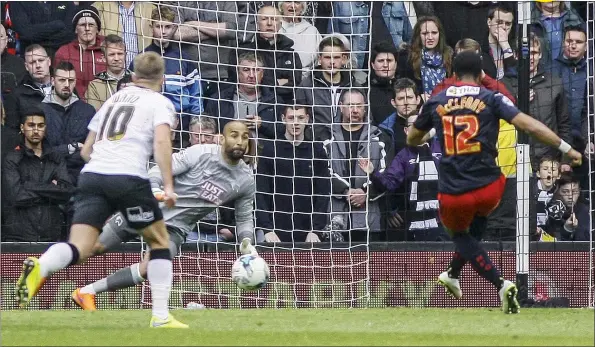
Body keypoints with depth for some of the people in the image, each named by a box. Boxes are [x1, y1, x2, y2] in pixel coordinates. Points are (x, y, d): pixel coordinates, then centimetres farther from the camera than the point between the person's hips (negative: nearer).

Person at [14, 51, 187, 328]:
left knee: (79, 249, -9)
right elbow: (161, 142, -9)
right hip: (129, 178, -4)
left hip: (91, 175, 4)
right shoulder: (160, 103, 11)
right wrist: (168, 186, -14)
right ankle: (161, 317, 10)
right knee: (159, 241, 16)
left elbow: (85, 151, 29)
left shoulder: (113, 99, 27)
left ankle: (39, 267, -42)